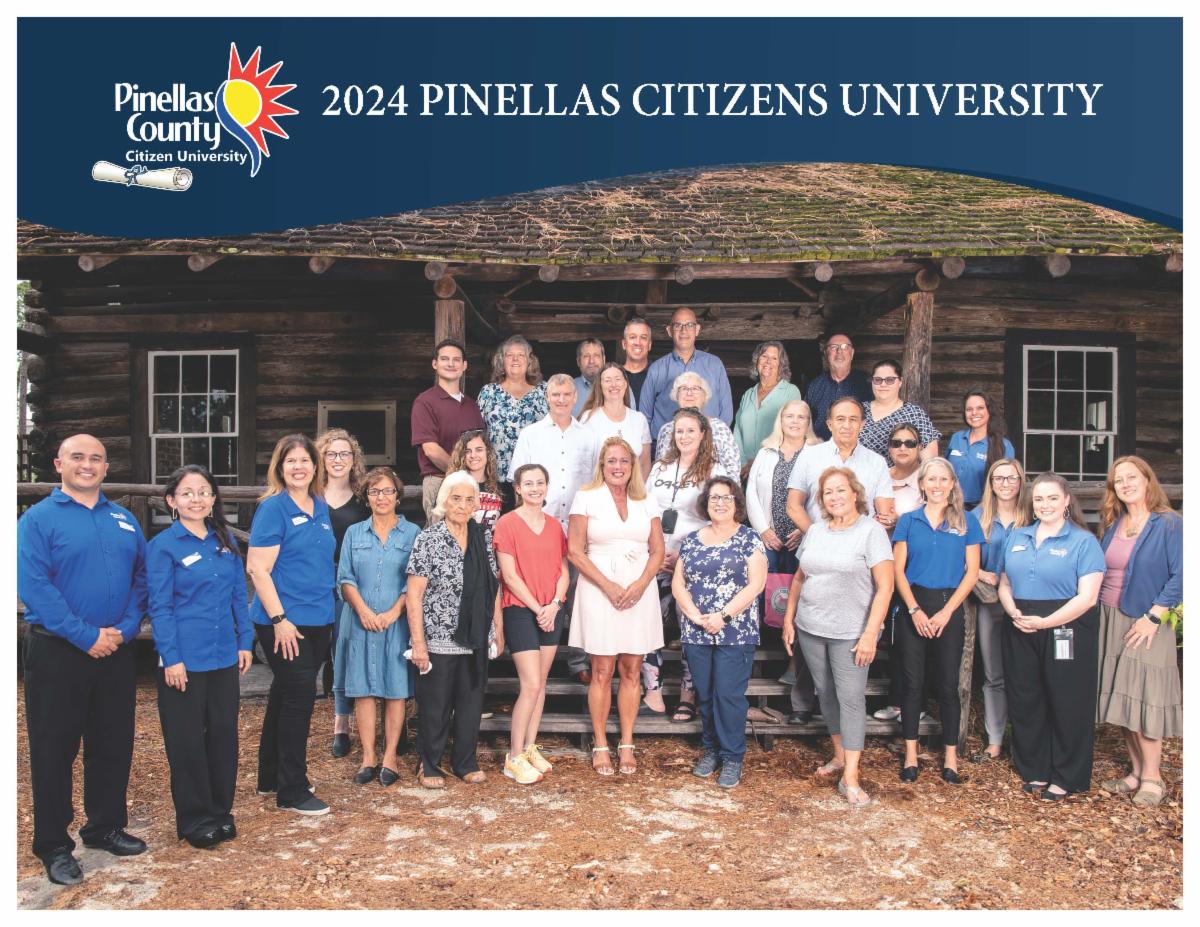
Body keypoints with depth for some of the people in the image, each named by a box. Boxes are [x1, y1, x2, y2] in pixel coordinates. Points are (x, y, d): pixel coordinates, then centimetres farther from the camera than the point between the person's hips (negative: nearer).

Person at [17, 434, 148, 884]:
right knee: (54, 748, 5)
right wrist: (86, 636, -19)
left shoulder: (124, 520, 10)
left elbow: (141, 577, 7)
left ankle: (105, 826, 31)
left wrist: (125, 628, -9)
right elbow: (32, 585, -15)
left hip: (117, 651, 5)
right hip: (58, 653, -5)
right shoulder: (38, 519, -5)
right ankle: (53, 845, 18)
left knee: (114, 743, 14)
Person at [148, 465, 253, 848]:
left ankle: (221, 811, 26)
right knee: (187, 739, 5)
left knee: (224, 732, 11)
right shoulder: (162, 546, -7)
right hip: (184, 660, -5)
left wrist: (245, 642, 6)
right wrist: (171, 658, -13)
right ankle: (195, 819, 19)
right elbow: (160, 607, -9)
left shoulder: (225, 540, 8)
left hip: (225, 656, 5)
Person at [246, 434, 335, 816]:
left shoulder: (321, 507, 10)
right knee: (299, 697, -5)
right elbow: (258, 569, -15)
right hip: (284, 622, -7)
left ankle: (271, 777, 30)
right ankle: (292, 791, 8)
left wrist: (327, 609, 14)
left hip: (318, 619, 7)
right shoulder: (272, 507, -11)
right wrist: (279, 619, -18)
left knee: (286, 696, 16)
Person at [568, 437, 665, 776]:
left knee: (631, 671, 7)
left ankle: (627, 744, 17)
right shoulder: (586, 497, 1)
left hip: (640, 591, 3)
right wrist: (608, 586, -12)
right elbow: (575, 551, -4)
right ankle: (601, 746, 12)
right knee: (602, 672, 1)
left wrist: (641, 584, -9)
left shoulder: (646, 502, 10)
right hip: (599, 591, -3)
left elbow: (657, 550, 8)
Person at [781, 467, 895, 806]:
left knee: (851, 698, -5)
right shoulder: (815, 530, 8)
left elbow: (885, 586, -12)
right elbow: (799, 578, 15)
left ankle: (850, 777, -1)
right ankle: (840, 755, 31)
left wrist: (870, 634, -17)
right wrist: (788, 620, 10)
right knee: (826, 694, 14)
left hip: (850, 632, -5)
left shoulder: (871, 530, -8)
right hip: (810, 629, 5)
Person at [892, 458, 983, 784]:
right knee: (913, 682, 5)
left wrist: (946, 612, -9)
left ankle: (950, 757, 15)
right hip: (913, 606, 0)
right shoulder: (908, 521, 5)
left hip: (949, 607, 0)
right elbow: (898, 570, 1)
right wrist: (915, 610, -11)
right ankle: (910, 754, 14)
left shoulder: (966, 523, 4)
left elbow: (972, 571, 0)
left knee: (948, 683, 5)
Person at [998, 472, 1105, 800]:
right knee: (1026, 702, 10)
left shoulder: (1083, 542, -4)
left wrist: (1045, 622, -18)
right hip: (1019, 633, 5)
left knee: (1067, 705, 4)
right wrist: (1014, 612, -7)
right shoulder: (1017, 537, 12)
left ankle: (1066, 777, 18)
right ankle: (1034, 770, 25)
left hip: (1066, 632, -5)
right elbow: (1004, 583, 14)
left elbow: (1087, 597, -12)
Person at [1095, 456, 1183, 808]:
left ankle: (1152, 777, 9)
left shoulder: (1169, 524, -8)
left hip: (1145, 625, -6)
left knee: (1142, 698, -4)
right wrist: (1097, 614, 7)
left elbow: (1180, 577, -13)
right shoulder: (1113, 524, 10)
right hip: (1109, 621, 6)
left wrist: (1153, 616, -18)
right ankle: (1136, 772, 19)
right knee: (1121, 700, 9)